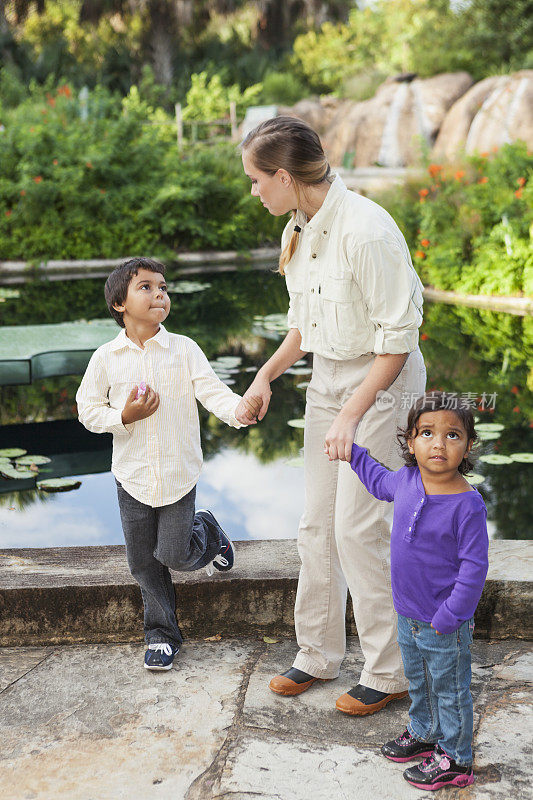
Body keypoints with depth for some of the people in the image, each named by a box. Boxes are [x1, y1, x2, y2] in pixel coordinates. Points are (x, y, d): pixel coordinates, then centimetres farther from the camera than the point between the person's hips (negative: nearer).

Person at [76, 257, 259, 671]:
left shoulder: (184, 349, -6)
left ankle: (207, 531, 35)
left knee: (173, 554, 0)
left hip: (179, 473, -1)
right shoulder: (106, 358, -4)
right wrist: (124, 416, -17)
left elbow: (211, 390, -15)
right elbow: (88, 409, 1)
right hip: (133, 476, 1)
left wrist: (238, 408, -35)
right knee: (144, 563, 9)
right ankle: (162, 633, 27)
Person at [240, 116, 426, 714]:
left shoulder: (366, 231, -23)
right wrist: (265, 375, 5)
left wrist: (350, 416, -21)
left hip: (383, 382, -8)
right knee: (317, 523, 11)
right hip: (326, 377, 8)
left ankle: (391, 671, 12)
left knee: (358, 526, -6)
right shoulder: (298, 231, 4)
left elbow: (397, 339, -21)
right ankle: (318, 654, 27)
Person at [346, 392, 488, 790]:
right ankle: (424, 732, 48)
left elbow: (474, 566, -21)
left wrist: (450, 615, -21)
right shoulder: (406, 481, -6)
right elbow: (378, 480, 19)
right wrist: (350, 450, 23)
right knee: (418, 680, 26)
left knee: (450, 689, 12)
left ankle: (455, 759, 30)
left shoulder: (468, 503, -25)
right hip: (408, 614, 6)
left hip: (446, 624, -6)